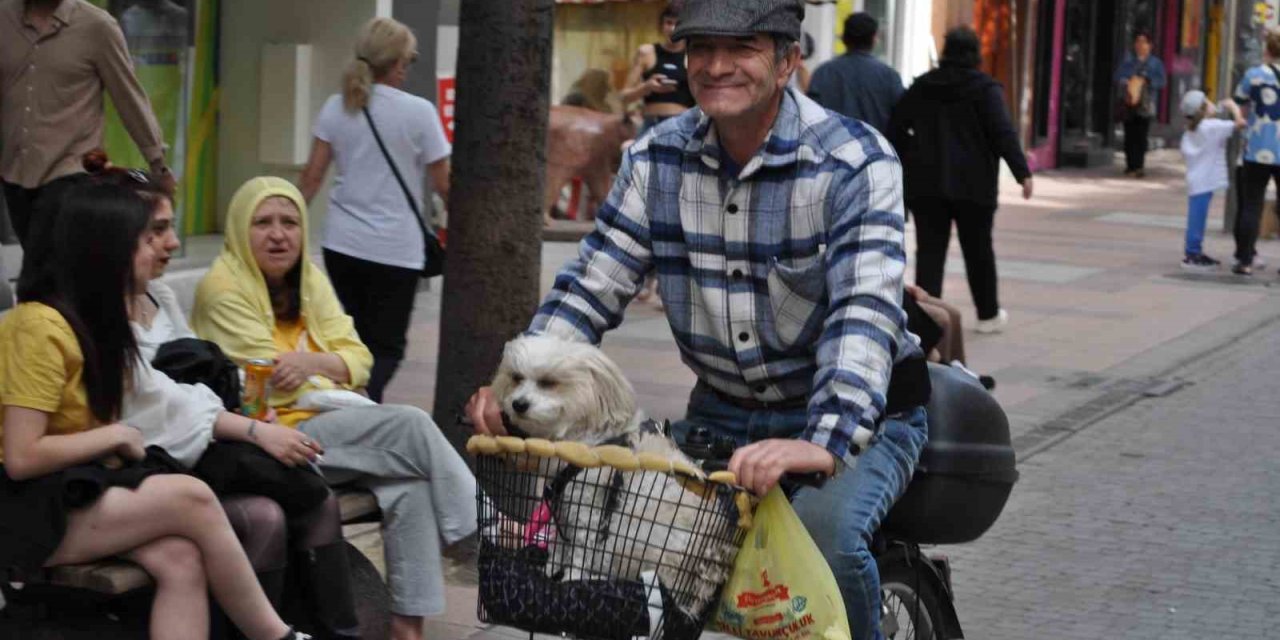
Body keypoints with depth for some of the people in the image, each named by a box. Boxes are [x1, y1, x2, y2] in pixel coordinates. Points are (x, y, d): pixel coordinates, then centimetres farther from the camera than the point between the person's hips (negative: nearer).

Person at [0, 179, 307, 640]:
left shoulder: (92, 319, 14)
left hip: (78, 491, 8)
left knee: (180, 558, -22)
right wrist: (116, 435, -12)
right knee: (191, 498, -23)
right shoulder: (41, 327, -17)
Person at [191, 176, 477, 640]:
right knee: (412, 425, -22)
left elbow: (358, 359, 7)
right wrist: (331, 369, -3)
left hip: (328, 426, 7)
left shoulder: (309, 280, 15)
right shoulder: (224, 288, -7)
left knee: (410, 480, -24)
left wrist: (313, 362, -14)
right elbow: (270, 385, -13)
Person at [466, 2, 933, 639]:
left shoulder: (854, 163, -18)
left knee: (825, 530, -32)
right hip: (721, 414, 5)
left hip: (860, 415, -5)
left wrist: (823, 444, -46)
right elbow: (590, 286, -2)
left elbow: (865, 314, -30)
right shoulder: (656, 160, -1)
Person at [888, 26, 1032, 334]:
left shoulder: (921, 87, 7)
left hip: (926, 182, 2)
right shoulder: (984, 89, -6)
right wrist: (1022, 172, -14)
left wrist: (907, 161, 16)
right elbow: (1002, 133, -13)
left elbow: (896, 127, 7)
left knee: (930, 250, 1)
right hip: (973, 184, -2)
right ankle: (988, 315, 24)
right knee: (978, 249, 11)